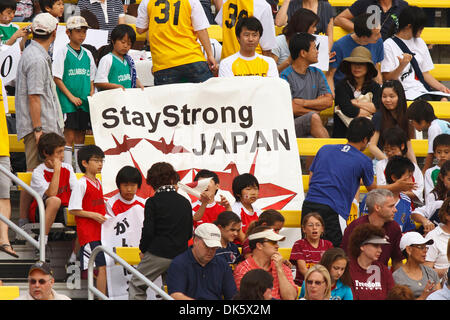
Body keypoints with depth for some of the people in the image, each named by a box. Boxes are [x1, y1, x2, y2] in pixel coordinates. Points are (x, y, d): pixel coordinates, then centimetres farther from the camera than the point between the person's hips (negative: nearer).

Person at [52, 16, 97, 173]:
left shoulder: (87, 54, 13)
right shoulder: (62, 54, -4)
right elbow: (57, 78, -7)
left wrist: (92, 96, 4)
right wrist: (71, 97, -13)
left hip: (84, 102, 5)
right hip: (67, 102, -5)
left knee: (80, 137, 8)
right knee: (69, 136, -8)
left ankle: (80, 170, 12)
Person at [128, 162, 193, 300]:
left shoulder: (153, 202, -6)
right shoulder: (185, 202, 7)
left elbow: (148, 231, -10)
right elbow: (189, 233, 13)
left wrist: (143, 250, 6)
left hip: (158, 254, -5)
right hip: (180, 255, 5)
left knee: (136, 285, 6)